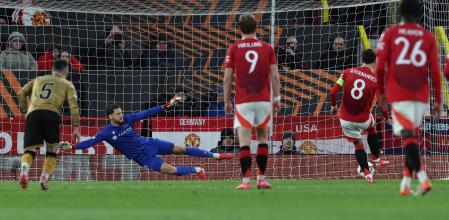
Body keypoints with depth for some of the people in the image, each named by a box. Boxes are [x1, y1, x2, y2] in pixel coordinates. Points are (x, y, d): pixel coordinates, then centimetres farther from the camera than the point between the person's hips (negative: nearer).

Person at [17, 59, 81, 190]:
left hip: (33, 114, 2)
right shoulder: (67, 84, 22)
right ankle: (44, 178, 0)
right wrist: (76, 127, 8)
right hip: (52, 114, -2)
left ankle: (24, 171, -31)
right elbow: (73, 104, 9)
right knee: (52, 150, 16)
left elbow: (22, 93, 21)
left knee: (30, 150, 0)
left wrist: (24, 110, 29)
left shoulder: (38, 80, 32)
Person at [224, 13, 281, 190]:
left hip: (243, 101, -2)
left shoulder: (233, 49, 1)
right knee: (262, 137, 16)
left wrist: (227, 101, 8)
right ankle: (261, 178, 15)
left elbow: (227, 78, 0)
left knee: (244, 140, -4)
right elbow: (275, 76, 0)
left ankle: (246, 180, -14)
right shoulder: (267, 48, 4)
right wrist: (277, 98, 8)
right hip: (263, 100, 2)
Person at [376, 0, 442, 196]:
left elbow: (380, 67, -2)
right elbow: (435, 71, 3)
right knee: (412, 136, 13)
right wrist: (438, 101, 7)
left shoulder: (389, 34, 3)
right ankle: (405, 185, 11)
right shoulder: (428, 37, 7)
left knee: (408, 136, -8)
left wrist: (381, 93, 10)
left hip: (398, 95, -2)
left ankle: (422, 178, -25)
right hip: (421, 94, 2)